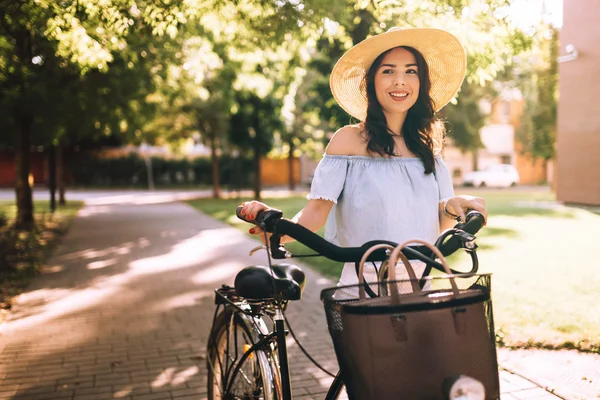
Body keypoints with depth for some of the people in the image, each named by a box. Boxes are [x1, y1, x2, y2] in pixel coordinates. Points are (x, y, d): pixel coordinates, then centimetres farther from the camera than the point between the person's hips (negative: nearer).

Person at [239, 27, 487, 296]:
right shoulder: (349, 139, -2)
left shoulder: (426, 145, 11)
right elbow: (318, 209, -8)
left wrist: (453, 207, -9)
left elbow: (436, 223, 11)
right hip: (364, 287, -4)